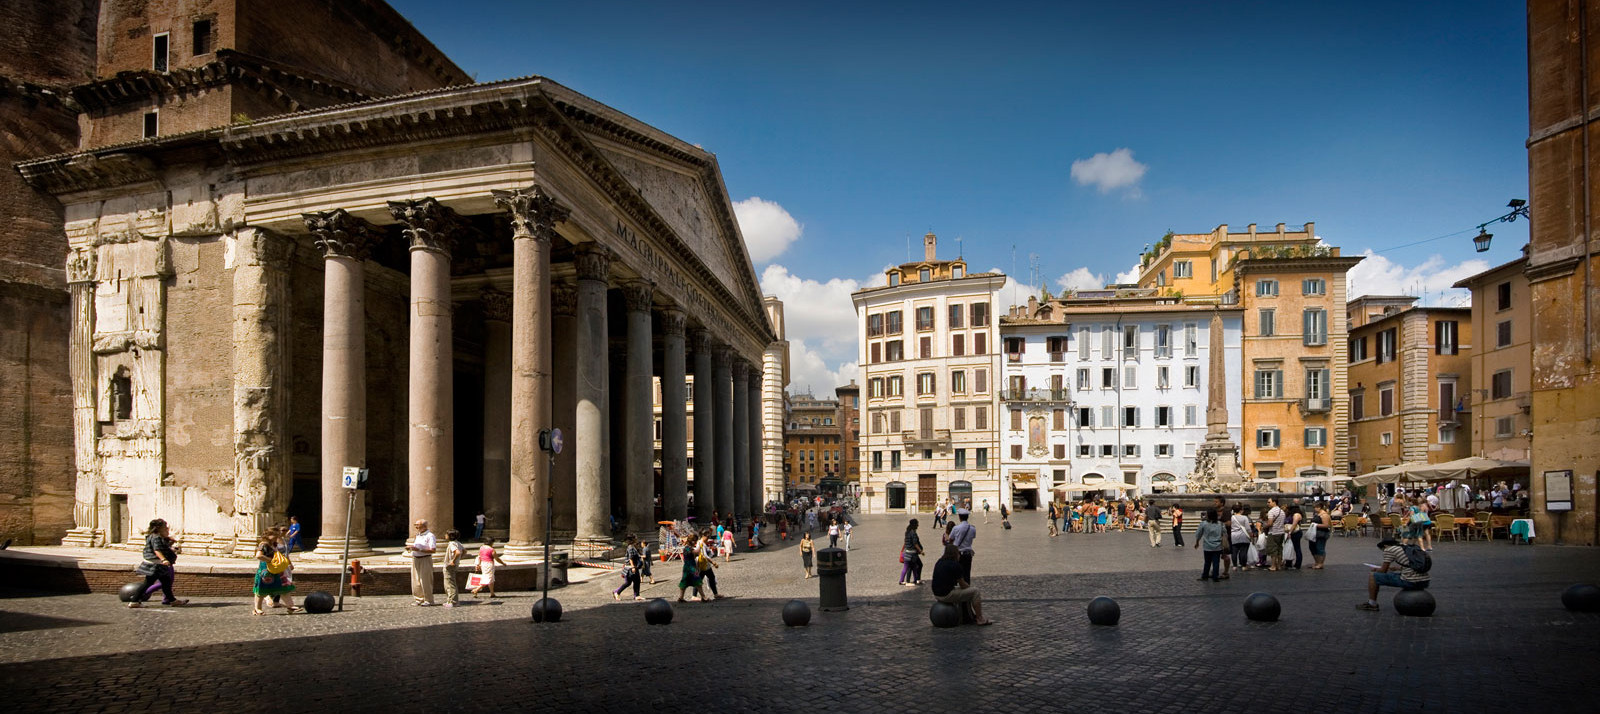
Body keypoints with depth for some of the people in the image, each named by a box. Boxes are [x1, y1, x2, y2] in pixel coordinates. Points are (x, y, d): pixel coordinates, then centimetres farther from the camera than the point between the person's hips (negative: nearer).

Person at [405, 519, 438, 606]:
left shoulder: (430, 536, -9)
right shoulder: (418, 535, 17)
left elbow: (433, 550, -18)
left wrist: (418, 549, -21)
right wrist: (410, 548, 4)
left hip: (425, 559, -8)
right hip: (415, 559, 8)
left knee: (425, 581, -6)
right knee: (416, 581, 7)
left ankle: (428, 601, -1)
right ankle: (419, 599, 15)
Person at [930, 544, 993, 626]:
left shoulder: (939, 562, 14)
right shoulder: (955, 565, -12)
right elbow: (962, 585, -6)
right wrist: (970, 587, 16)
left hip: (937, 594, 9)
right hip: (946, 595, -9)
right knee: (974, 591, 2)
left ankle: (971, 615, 37)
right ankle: (981, 619, 6)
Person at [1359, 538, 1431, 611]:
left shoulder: (1389, 549, 0)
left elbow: (1383, 571, 3)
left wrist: (1376, 569, 24)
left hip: (1411, 582, -8)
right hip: (1425, 582, 8)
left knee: (1372, 576, 7)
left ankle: (1372, 604, 17)